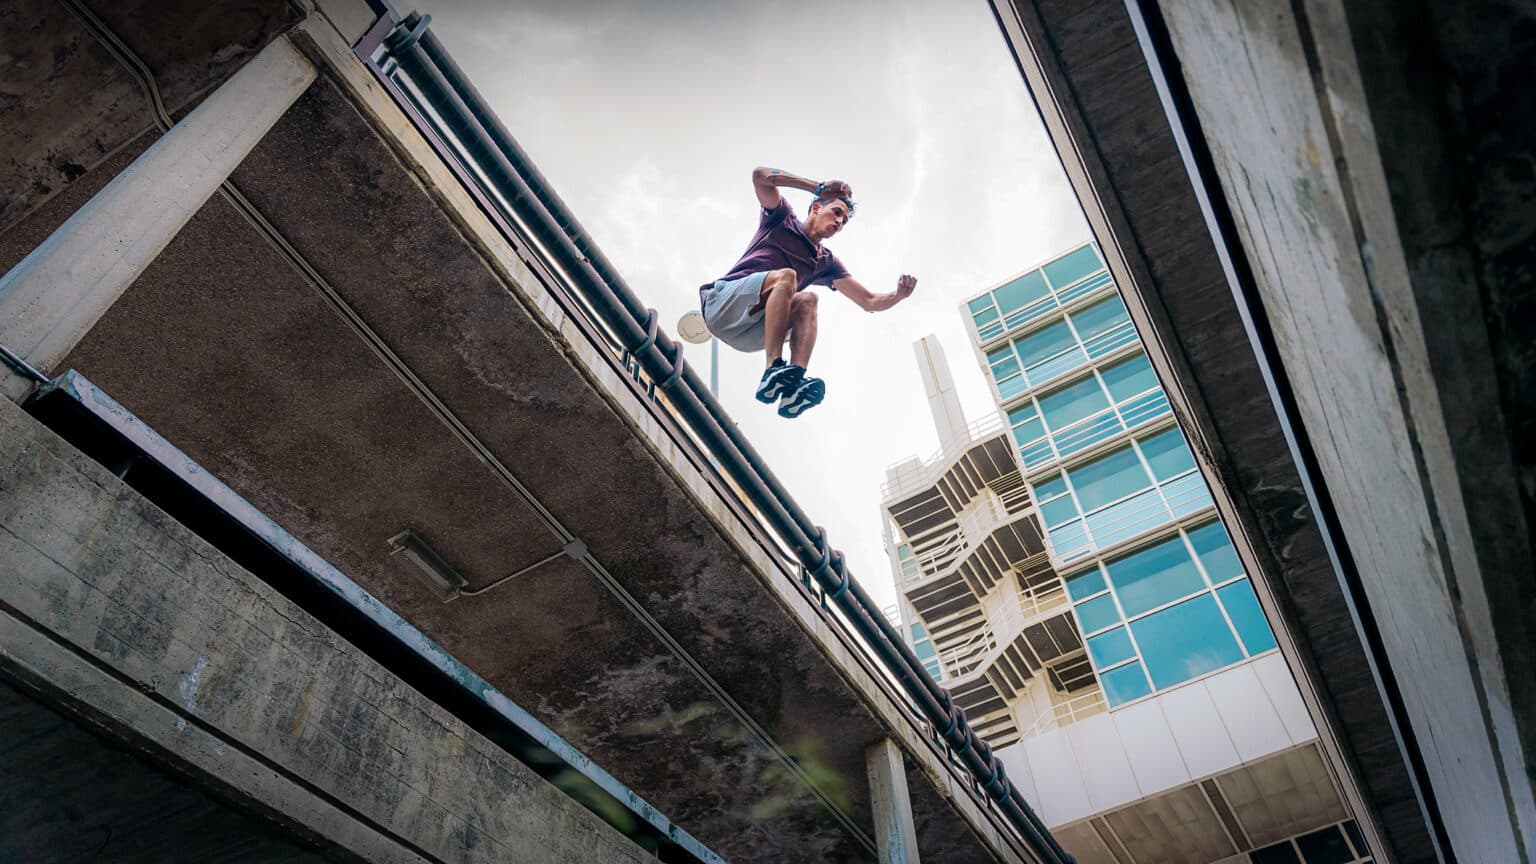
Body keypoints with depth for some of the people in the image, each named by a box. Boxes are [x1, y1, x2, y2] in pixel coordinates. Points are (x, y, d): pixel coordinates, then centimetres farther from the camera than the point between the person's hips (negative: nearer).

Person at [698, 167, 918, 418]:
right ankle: (773, 372, -44)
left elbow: (869, 302, 14)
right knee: (785, 276, -27)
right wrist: (818, 187, -5)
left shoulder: (826, 262, 20)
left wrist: (898, 295, -8)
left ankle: (793, 388, -46)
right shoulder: (783, 219, 12)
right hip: (721, 304, -4)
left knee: (806, 300, -23)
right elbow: (760, 176, -5)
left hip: (749, 336, 4)